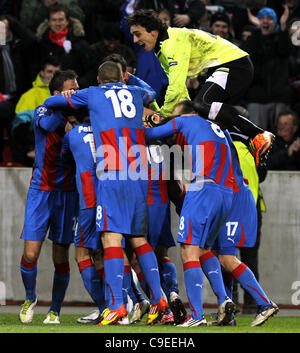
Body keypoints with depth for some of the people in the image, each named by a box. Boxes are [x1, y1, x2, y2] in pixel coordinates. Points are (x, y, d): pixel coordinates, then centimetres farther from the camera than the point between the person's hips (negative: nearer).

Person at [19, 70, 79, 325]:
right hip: (41, 191, -2)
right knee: (31, 254, -8)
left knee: (61, 258, 2)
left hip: (67, 193, 2)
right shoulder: (43, 112, -2)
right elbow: (48, 125, -24)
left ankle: (55, 311, 19)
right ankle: (30, 298, 19)